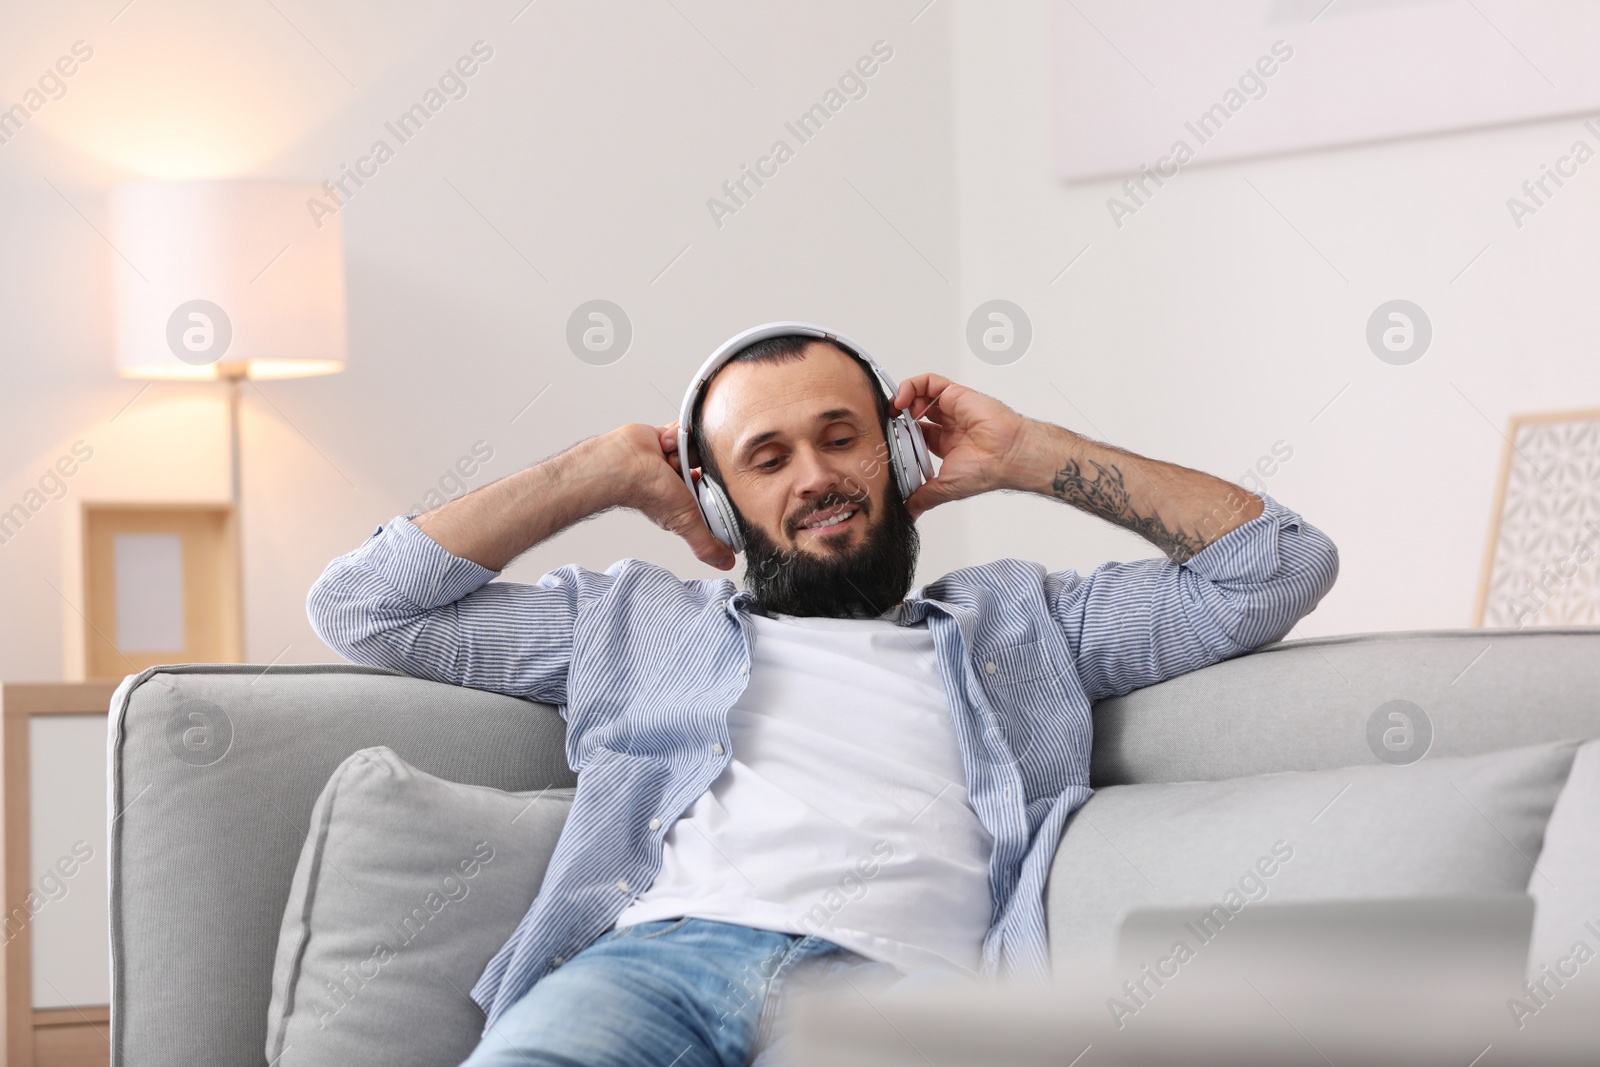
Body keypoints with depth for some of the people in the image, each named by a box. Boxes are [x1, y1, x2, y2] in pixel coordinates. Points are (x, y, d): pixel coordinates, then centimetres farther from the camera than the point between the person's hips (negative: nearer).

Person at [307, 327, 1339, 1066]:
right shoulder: (635, 617, 35)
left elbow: (1279, 566, 30)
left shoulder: (1020, 618, 34)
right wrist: (602, 475, 32)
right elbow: (363, 606, 33)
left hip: (889, 981, -1)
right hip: (651, 956, 1)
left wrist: (1030, 455, 29)